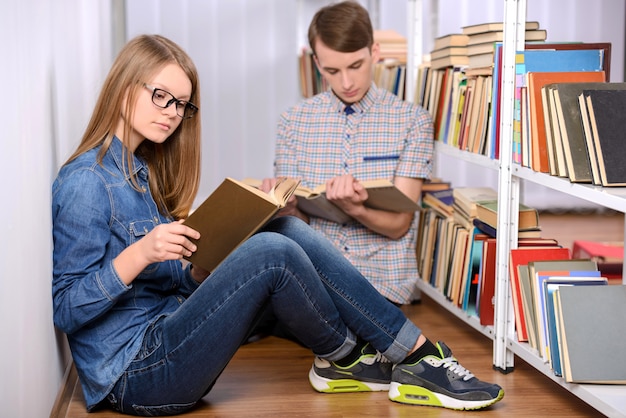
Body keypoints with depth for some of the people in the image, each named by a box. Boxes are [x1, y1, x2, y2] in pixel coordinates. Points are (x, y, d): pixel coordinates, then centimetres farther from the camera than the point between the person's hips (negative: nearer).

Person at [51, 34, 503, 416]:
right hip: (134, 376, -8)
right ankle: (342, 357, 0)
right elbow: (67, 310, -16)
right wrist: (140, 252, -27)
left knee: (285, 229, -8)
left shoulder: (141, 170, 16)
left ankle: (411, 352, -10)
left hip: (167, 336, 9)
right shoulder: (85, 182, -12)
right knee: (271, 253, -25)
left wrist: (202, 267, -2)